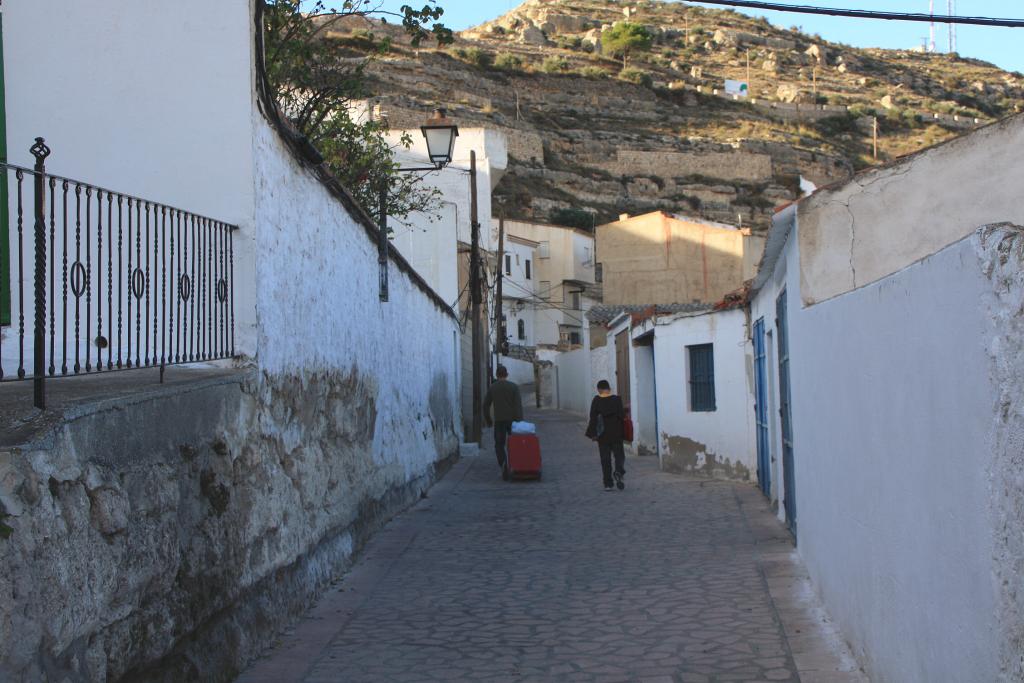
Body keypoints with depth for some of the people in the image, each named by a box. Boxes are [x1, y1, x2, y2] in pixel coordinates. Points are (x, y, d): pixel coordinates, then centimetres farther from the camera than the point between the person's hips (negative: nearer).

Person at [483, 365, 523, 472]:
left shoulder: (491, 388, 1)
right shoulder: (514, 386, -3)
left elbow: (486, 405, 2)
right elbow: (518, 405, -9)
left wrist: (488, 420, 13)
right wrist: (520, 421, -8)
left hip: (499, 420, 0)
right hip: (512, 419, 0)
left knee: (499, 444, 7)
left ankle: (503, 466, -9)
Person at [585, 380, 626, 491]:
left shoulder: (596, 401, -5)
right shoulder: (616, 399, -5)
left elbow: (593, 418, -7)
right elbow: (622, 416, -7)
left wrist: (593, 434, -2)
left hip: (602, 436, 0)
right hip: (616, 434, 0)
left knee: (605, 459, 6)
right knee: (619, 455, 11)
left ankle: (608, 484, 4)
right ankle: (618, 472, -18)